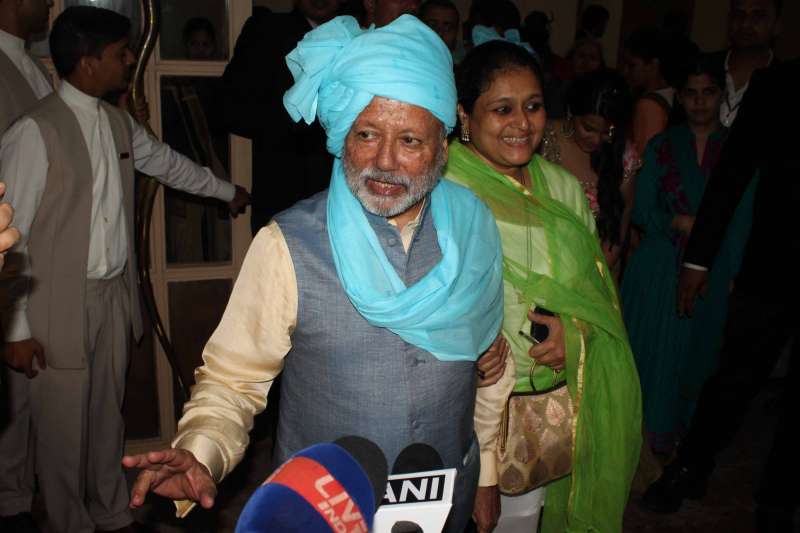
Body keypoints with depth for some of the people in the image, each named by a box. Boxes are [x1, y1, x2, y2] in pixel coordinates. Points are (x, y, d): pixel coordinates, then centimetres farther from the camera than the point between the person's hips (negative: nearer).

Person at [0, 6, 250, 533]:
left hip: (114, 295, 7)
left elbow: (167, 161, 25)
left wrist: (226, 190, 38)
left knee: (108, 413, 19)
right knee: (64, 425, 6)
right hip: (59, 307, -7)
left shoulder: (118, 123, 7)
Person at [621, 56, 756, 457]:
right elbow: (641, 211, 2)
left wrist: (732, 274, -4)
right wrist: (677, 222, -16)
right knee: (647, 346, 6)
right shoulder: (661, 146, 3)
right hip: (658, 269, 0)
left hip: (711, 273, 0)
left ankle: (666, 431, 31)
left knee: (693, 352, 10)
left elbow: (742, 220, 1)